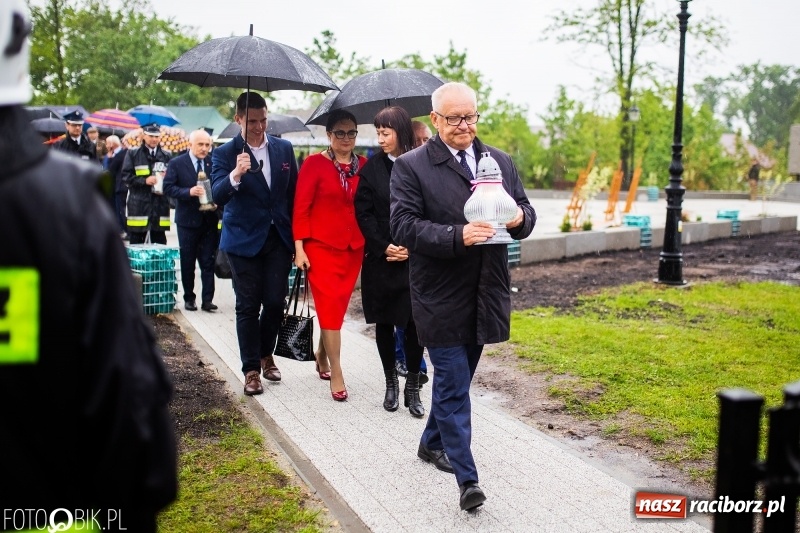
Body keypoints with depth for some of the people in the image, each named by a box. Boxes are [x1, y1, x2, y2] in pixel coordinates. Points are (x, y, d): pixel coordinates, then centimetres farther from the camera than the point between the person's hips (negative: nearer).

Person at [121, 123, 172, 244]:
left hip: (160, 205, 2)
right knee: (136, 245, 3)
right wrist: (145, 180, -14)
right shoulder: (132, 153, 5)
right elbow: (126, 176, -1)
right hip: (138, 205, -2)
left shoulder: (167, 156, 10)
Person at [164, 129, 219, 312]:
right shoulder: (176, 163, -2)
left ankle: (207, 300, 5)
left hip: (209, 220, 2)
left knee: (208, 261, 1)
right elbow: (168, 188, -8)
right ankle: (189, 298, 19)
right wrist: (189, 192, -22)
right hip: (188, 220, -1)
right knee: (187, 262, 8)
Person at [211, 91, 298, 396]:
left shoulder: (284, 149, 5)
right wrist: (236, 174, -38)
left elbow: (294, 193, 10)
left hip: (279, 237, 3)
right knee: (248, 306, 3)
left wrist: (296, 235, 6)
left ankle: (266, 355, 28)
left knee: (275, 302, 3)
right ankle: (251, 369, 15)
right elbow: (218, 196, -19)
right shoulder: (225, 154, -5)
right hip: (244, 240, -2)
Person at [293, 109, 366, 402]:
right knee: (330, 307, -5)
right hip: (321, 246, -4)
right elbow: (301, 208, -7)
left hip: (354, 248, 4)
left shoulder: (363, 165, 5)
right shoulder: (314, 163, -5)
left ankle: (322, 356, 35)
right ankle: (336, 375, 3)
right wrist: (299, 248, -11)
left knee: (338, 307, 12)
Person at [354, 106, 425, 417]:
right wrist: (384, 247, -9)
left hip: (415, 260, -1)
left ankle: (412, 388, 12)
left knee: (415, 323, 0)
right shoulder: (372, 167, 3)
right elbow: (363, 212, 1)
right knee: (384, 323, 9)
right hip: (380, 259, 1)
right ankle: (391, 383, 23)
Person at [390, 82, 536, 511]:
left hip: (485, 295, 6)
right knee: (454, 387, -3)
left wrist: (519, 218, -13)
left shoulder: (500, 162, 10)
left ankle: (432, 443, 40)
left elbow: (525, 214, 12)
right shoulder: (410, 166, -6)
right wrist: (457, 236, -27)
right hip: (440, 297, -5)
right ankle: (467, 479, 4)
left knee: (455, 378, 20)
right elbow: (402, 226, -15)